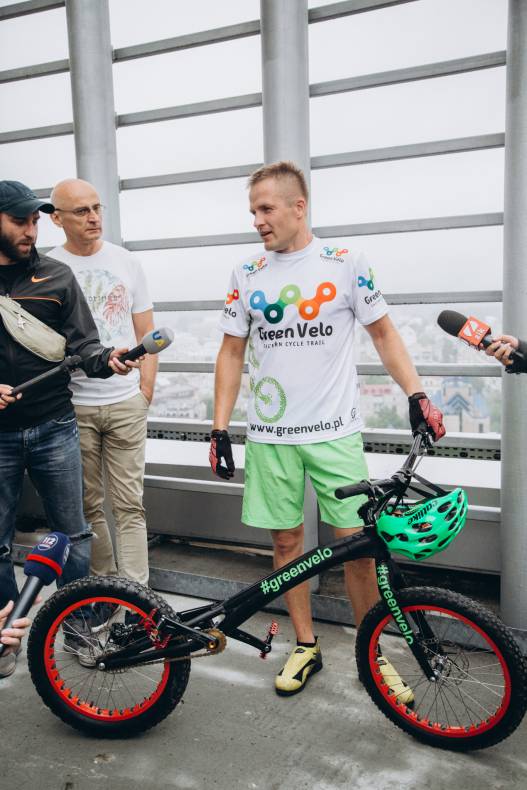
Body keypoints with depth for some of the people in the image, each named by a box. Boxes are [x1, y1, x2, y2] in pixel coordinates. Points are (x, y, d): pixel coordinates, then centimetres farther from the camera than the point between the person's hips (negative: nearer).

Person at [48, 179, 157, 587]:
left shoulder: (127, 261, 7)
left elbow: (146, 331, 10)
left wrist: (146, 388, 2)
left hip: (126, 403, 1)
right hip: (73, 406, -1)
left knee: (129, 506, 2)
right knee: (88, 506, 9)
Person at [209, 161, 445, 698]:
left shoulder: (345, 264, -1)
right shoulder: (247, 274, 6)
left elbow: (383, 333, 5)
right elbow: (231, 353, 9)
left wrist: (417, 395, -7)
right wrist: (220, 429, 4)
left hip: (334, 432, -2)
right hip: (269, 436, 3)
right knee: (286, 541, 9)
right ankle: (306, 647, 27)